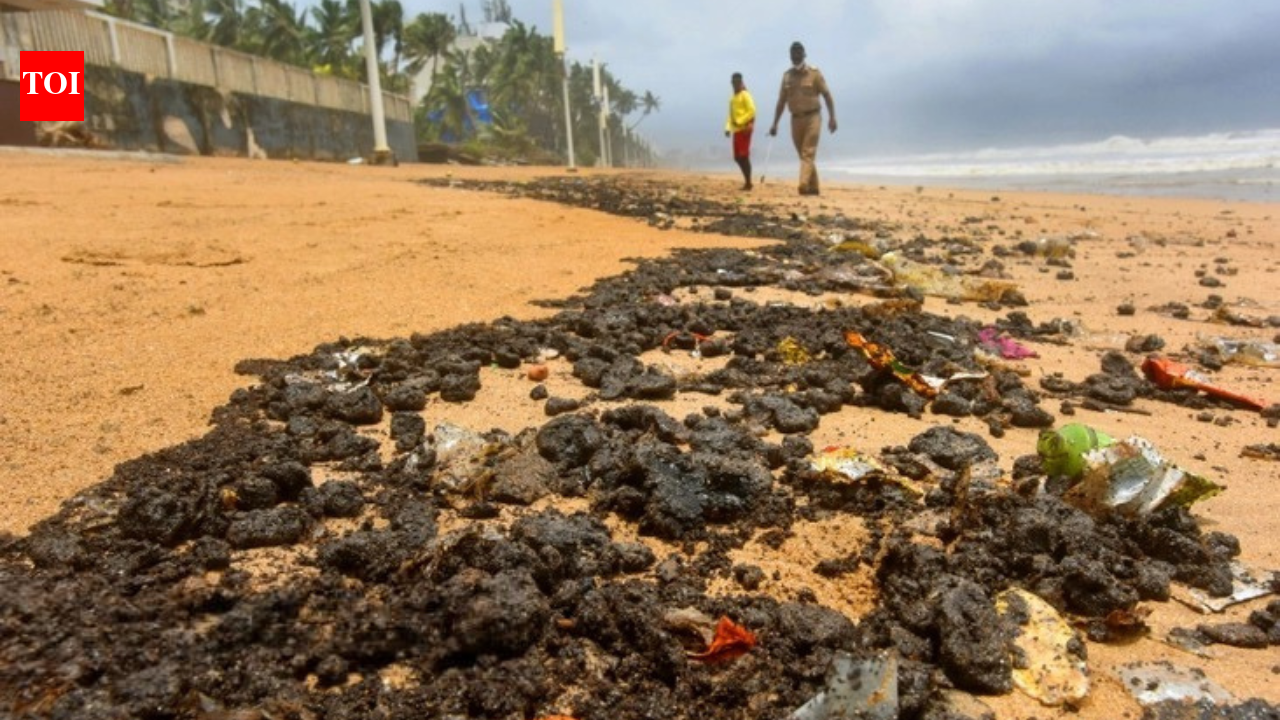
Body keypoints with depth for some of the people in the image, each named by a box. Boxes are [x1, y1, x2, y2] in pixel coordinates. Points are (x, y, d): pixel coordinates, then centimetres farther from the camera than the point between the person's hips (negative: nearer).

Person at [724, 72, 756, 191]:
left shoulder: (745, 95, -6)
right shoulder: (733, 98, 17)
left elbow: (752, 111, -15)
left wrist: (739, 122, -18)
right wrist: (728, 128, 8)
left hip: (744, 129, -8)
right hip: (736, 130, 8)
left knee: (744, 156, -9)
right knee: (737, 157, 9)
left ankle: (748, 183, -4)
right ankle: (746, 181, 17)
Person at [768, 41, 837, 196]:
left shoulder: (814, 73, -2)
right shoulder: (787, 76, 9)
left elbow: (827, 95, -4)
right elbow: (781, 101, 12)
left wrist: (832, 117, -14)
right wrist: (775, 124, 9)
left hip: (812, 117, -4)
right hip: (796, 119, 4)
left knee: (808, 153, -14)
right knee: (803, 154, 8)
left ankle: (803, 185, -25)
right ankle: (813, 187, 16)